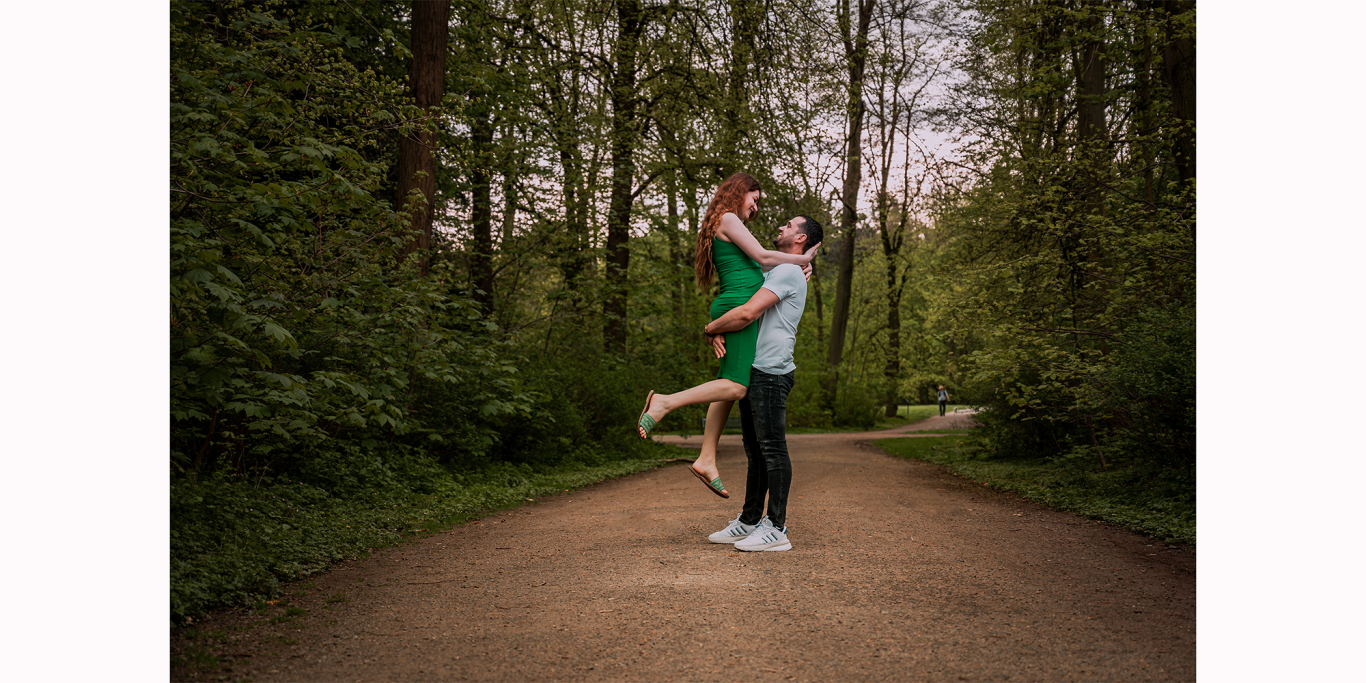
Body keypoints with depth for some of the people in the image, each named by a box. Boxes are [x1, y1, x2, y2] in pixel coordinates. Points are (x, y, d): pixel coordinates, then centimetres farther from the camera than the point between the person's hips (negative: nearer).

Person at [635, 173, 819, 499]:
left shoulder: (727, 225, 26)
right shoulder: (728, 219, -3)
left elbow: (756, 265, 25)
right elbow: (762, 256, -9)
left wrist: (797, 267, 13)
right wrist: (802, 258, 4)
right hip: (739, 306, -10)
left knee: (729, 387, 6)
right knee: (736, 386, -18)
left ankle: (706, 460, 5)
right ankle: (665, 402, -20)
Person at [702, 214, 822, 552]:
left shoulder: (789, 271, -9)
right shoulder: (771, 272, 24)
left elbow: (748, 313, -20)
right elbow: (736, 307, 22)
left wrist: (710, 328, -4)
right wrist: (719, 333, 0)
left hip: (770, 372, -10)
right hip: (754, 371, 10)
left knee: (772, 448, -9)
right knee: (756, 449, 13)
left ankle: (776, 528, -6)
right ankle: (749, 522, 20)